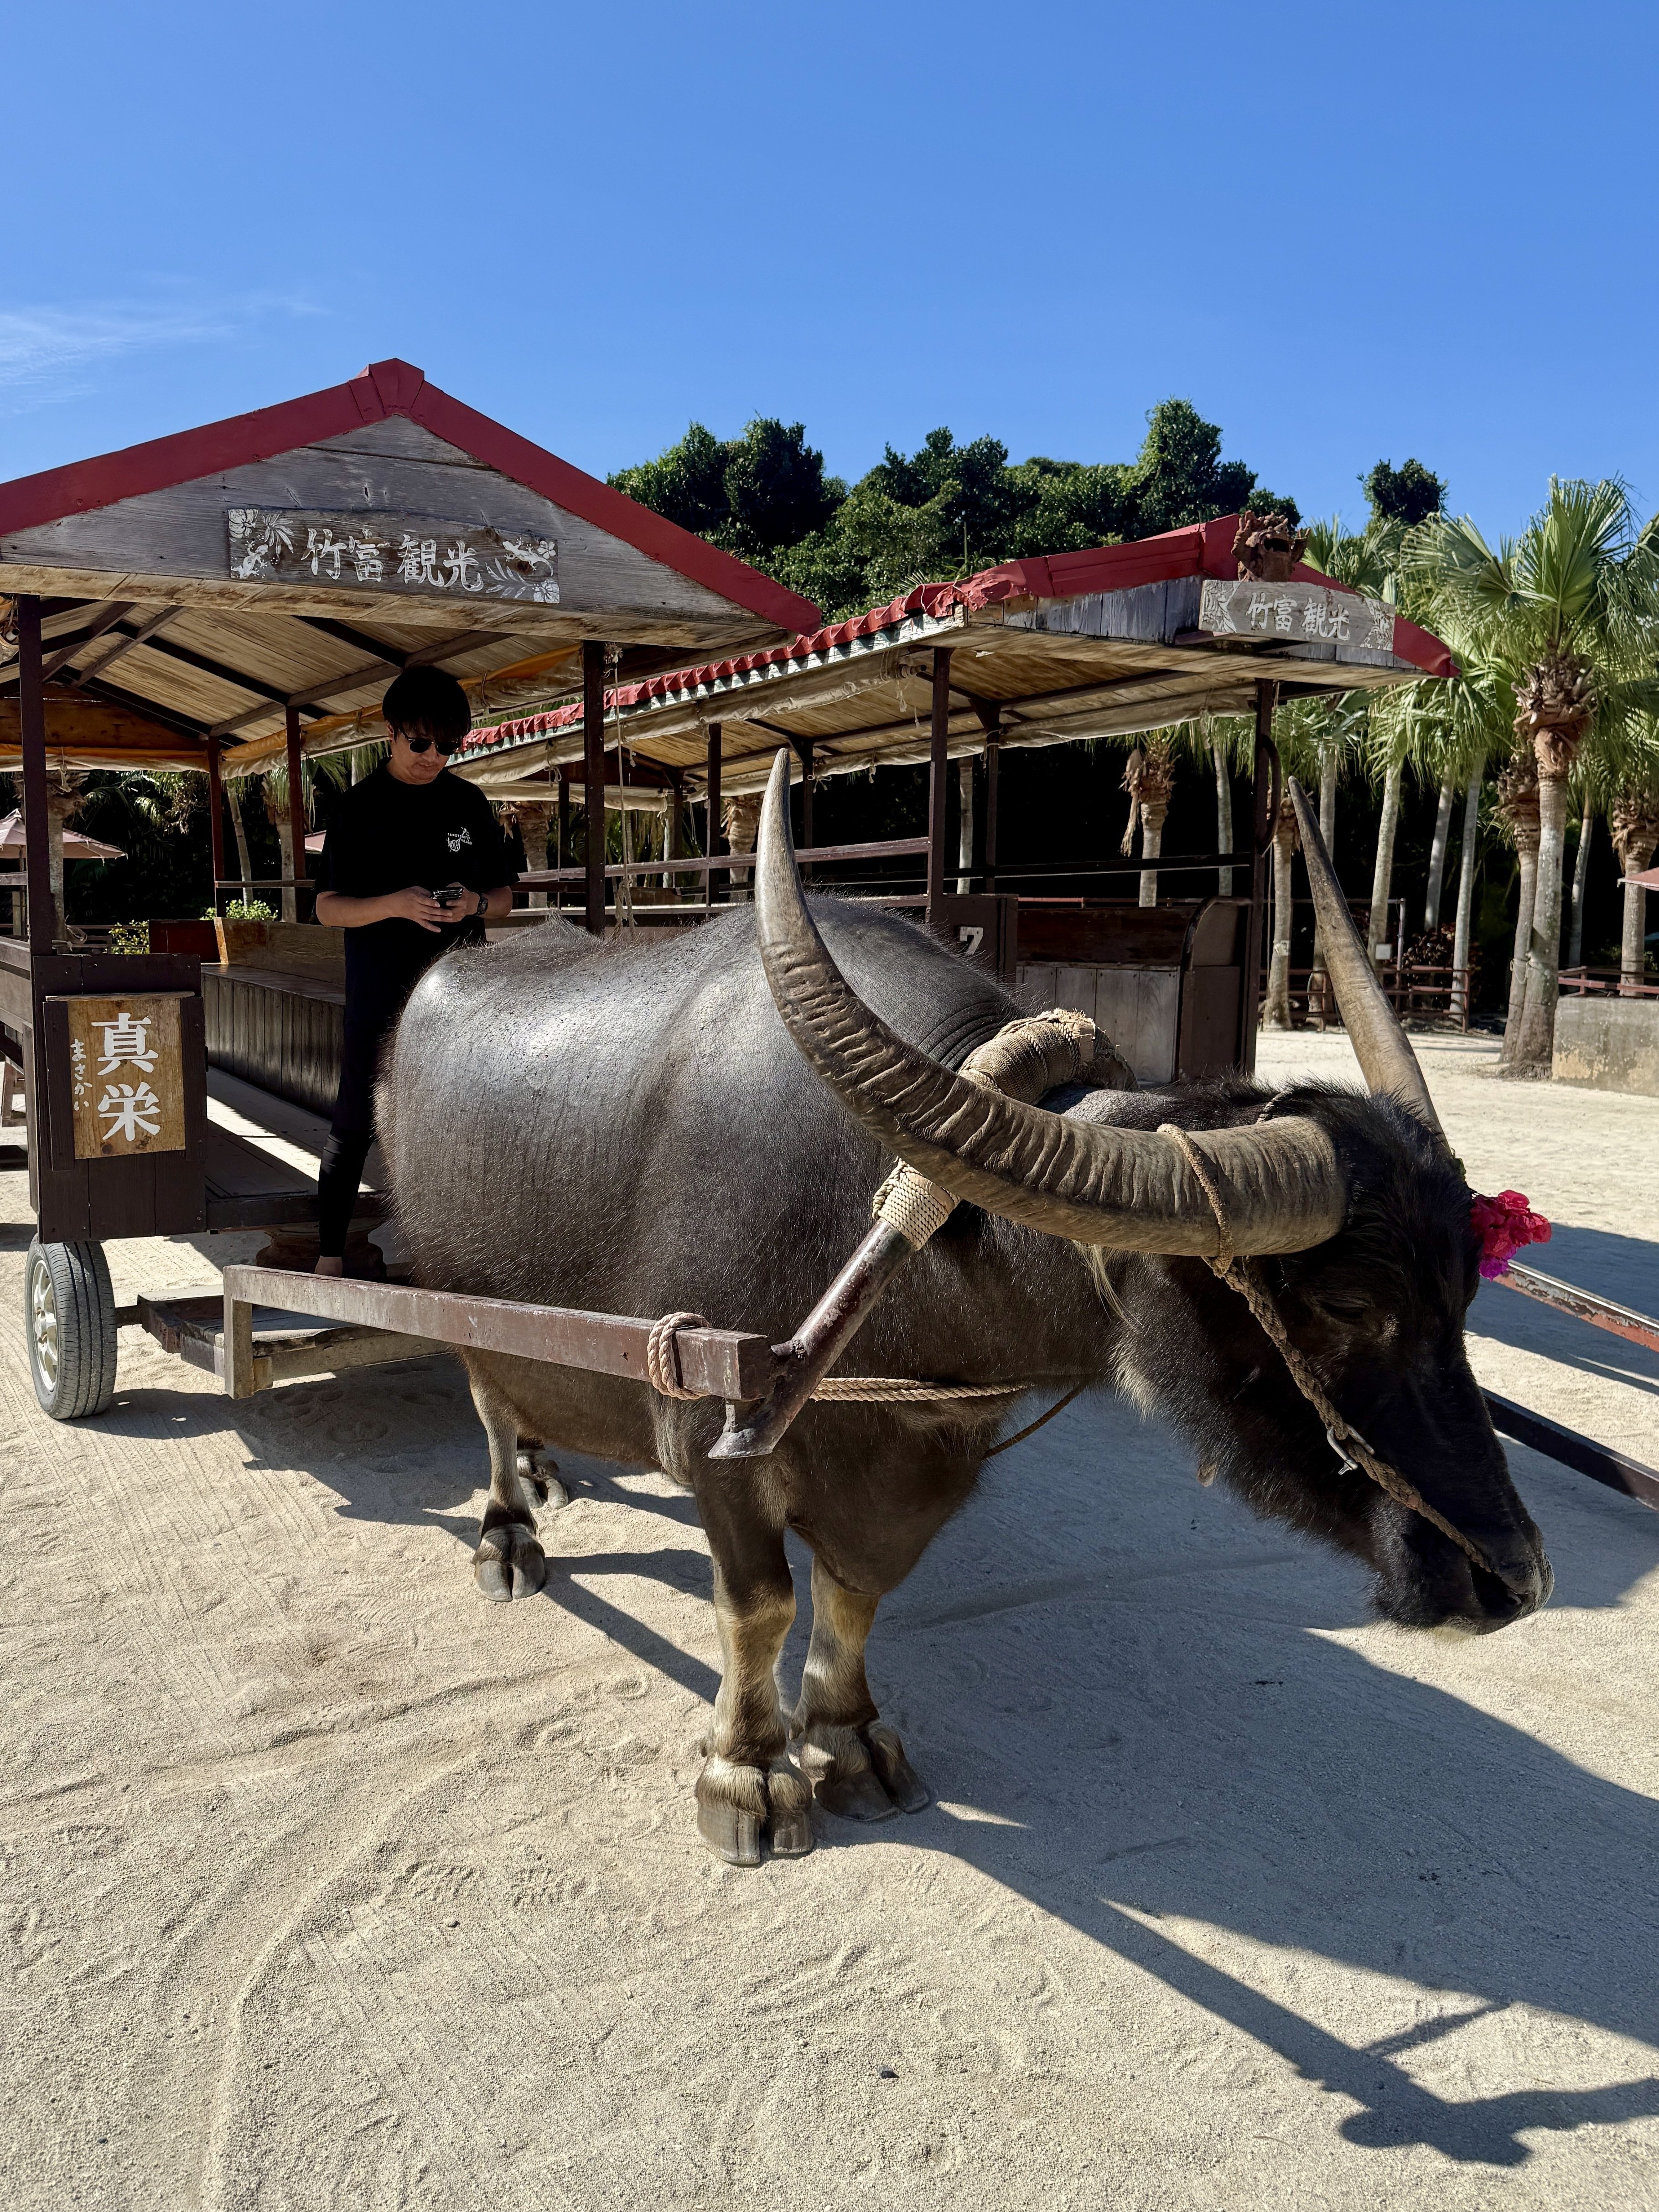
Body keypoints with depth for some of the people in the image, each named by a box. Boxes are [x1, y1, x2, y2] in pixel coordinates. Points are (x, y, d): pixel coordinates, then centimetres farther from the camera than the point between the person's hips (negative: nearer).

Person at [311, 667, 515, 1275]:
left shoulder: (469, 803, 9)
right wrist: (395, 905, -19)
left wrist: (476, 904, -10)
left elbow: (504, 896, 14)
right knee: (356, 1125, 2)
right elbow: (328, 907, -1)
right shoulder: (360, 806, 1)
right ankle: (330, 1252, 15)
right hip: (380, 997, -2)